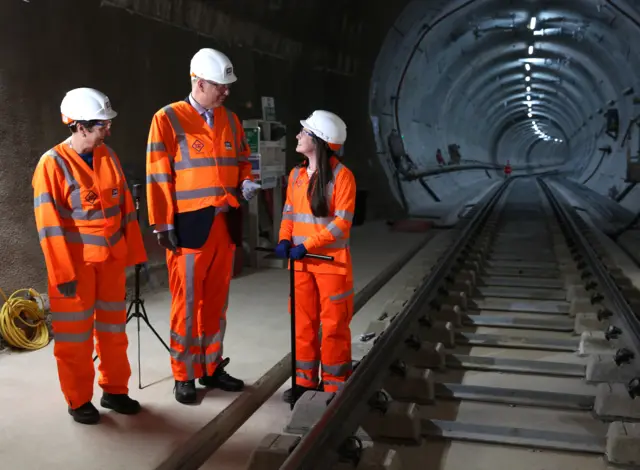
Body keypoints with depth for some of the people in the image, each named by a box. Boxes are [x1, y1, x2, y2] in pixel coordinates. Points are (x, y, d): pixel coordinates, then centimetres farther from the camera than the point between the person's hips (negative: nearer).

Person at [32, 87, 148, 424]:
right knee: (75, 335, 7)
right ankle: (78, 400, 21)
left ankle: (114, 390, 29)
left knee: (113, 328, 14)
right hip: (76, 263, -5)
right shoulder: (53, 163, -12)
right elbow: (49, 224, -15)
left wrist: (136, 252, 8)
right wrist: (63, 273, -17)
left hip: (111, 259, 5)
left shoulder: (108, 157, 4)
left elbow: (125, 206, 9)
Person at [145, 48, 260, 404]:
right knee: (188, 302, 2)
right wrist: (164, 225, -11)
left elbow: (243, 160, 20)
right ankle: (184, 376, 15)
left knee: (217, 300, 13)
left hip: (226, 223, 6)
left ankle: (212, 368, 26)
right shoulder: (168, 119, -6)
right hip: (190, 224, -5)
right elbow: (159, 176, -8)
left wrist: (246, 183, -2)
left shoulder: (230, 120, 11)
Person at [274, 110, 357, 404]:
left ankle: (334, 384, 16)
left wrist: (307, 246, -19)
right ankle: (305, 379, 24)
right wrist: (284, 239, -5)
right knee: (303, 321, 12)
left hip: (331, 261, -6)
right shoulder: (296, 175, 7)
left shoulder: (341, 175, -12)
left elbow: (342, 223, -16)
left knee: (333, 323, 3)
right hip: (301, 262, 6)